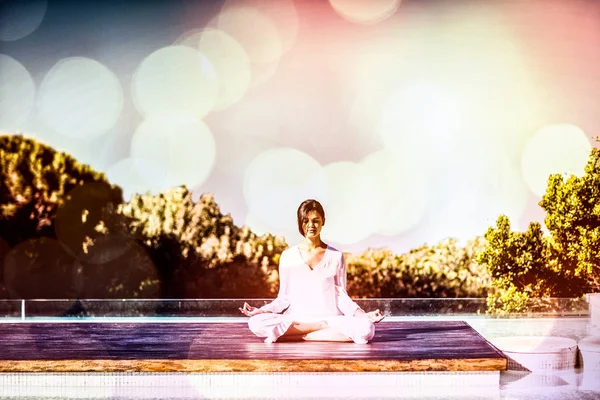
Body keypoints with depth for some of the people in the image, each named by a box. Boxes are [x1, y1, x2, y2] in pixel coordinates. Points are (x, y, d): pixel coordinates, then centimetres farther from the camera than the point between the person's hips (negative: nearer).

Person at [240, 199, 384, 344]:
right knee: (256, 323, -29)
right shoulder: (288, 256, 7)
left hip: (331, 319, 0)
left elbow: (341, 295, 7)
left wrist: (364, 315, -8)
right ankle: (323, 327, -19)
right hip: (296, 319, 1)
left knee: (366, 328, -31)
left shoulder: (336, 256, 6)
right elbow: (284, 297, 10)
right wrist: (260, 310, -5)